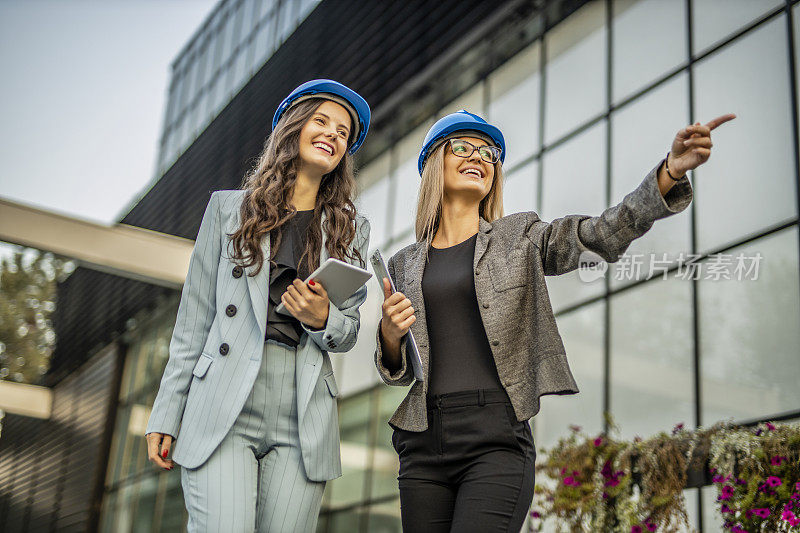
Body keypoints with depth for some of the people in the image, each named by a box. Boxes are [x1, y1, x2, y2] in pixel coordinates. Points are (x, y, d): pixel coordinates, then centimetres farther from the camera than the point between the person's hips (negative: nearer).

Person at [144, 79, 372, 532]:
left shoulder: (352, 231, 16)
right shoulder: (228, 208, 11)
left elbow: (348, 333, 16)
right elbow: (194, 319, 8)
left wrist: (322, 319, -8)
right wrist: (166, 415, 3)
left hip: (305, 415, 2)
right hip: (224, 408, -2)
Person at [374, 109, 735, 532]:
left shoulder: (519, 238, 10)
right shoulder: (403, 266, 15)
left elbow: (604, 234, -6)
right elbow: (394, 372, 14)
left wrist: (670, 172, -21)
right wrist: (390, 333, -10)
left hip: (497, 440, -2)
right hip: (423, 446, 3)